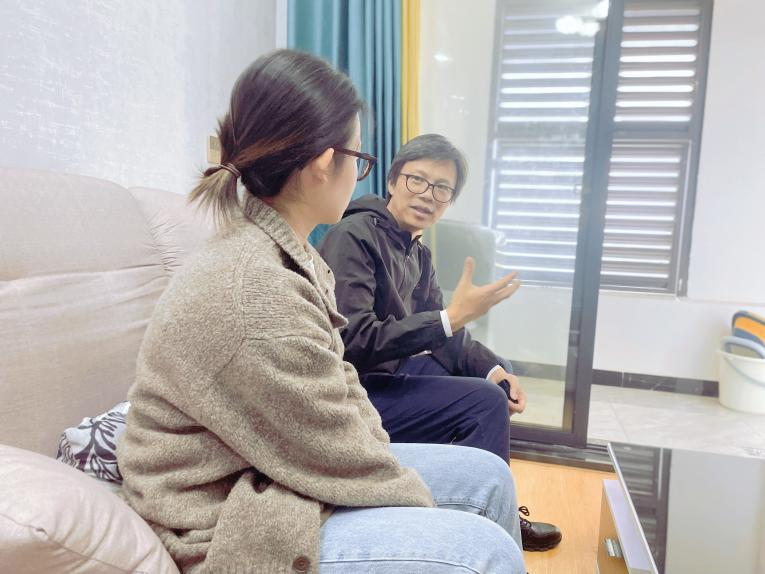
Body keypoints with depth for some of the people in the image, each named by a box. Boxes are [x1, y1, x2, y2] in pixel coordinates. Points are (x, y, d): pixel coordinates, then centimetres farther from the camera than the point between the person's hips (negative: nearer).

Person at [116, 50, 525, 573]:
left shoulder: (286, 252, 0)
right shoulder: (254, 292, -30)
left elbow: (337, 386, 5)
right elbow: (337, 454, -22)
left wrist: (383, 460, -4)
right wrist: (426, 508, -7)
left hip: (273, 475, 9)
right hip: (227, 528, -8)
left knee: (488, 476, 7)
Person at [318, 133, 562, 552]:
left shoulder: (416, 251, 9)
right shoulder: (353, 237, -20)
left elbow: (439, 332, 10)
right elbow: (353, 343, -30)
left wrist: (493, 369, -6)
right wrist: (453, 316, -31)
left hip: (391, 371, 10)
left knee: (499, 375, 15)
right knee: (485, 402, -21)